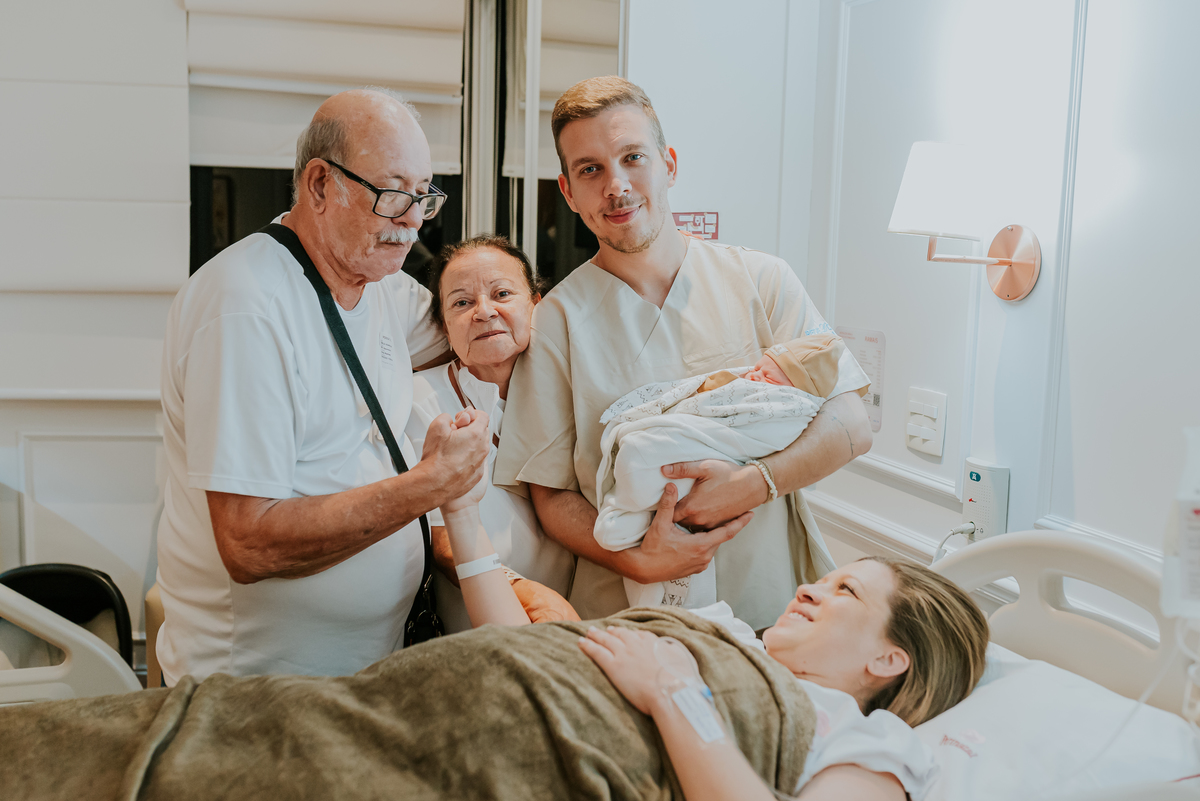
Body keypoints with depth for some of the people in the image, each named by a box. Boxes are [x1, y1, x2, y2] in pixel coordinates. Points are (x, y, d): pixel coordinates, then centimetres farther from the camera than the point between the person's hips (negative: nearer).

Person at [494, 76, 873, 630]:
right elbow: (552, 496, 2)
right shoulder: (557, 320, 1)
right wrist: (638, 560, -16)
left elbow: (851, 428, 3)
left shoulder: (760, 280, 5)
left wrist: (755, 483, -14)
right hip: (630, 620, -1)